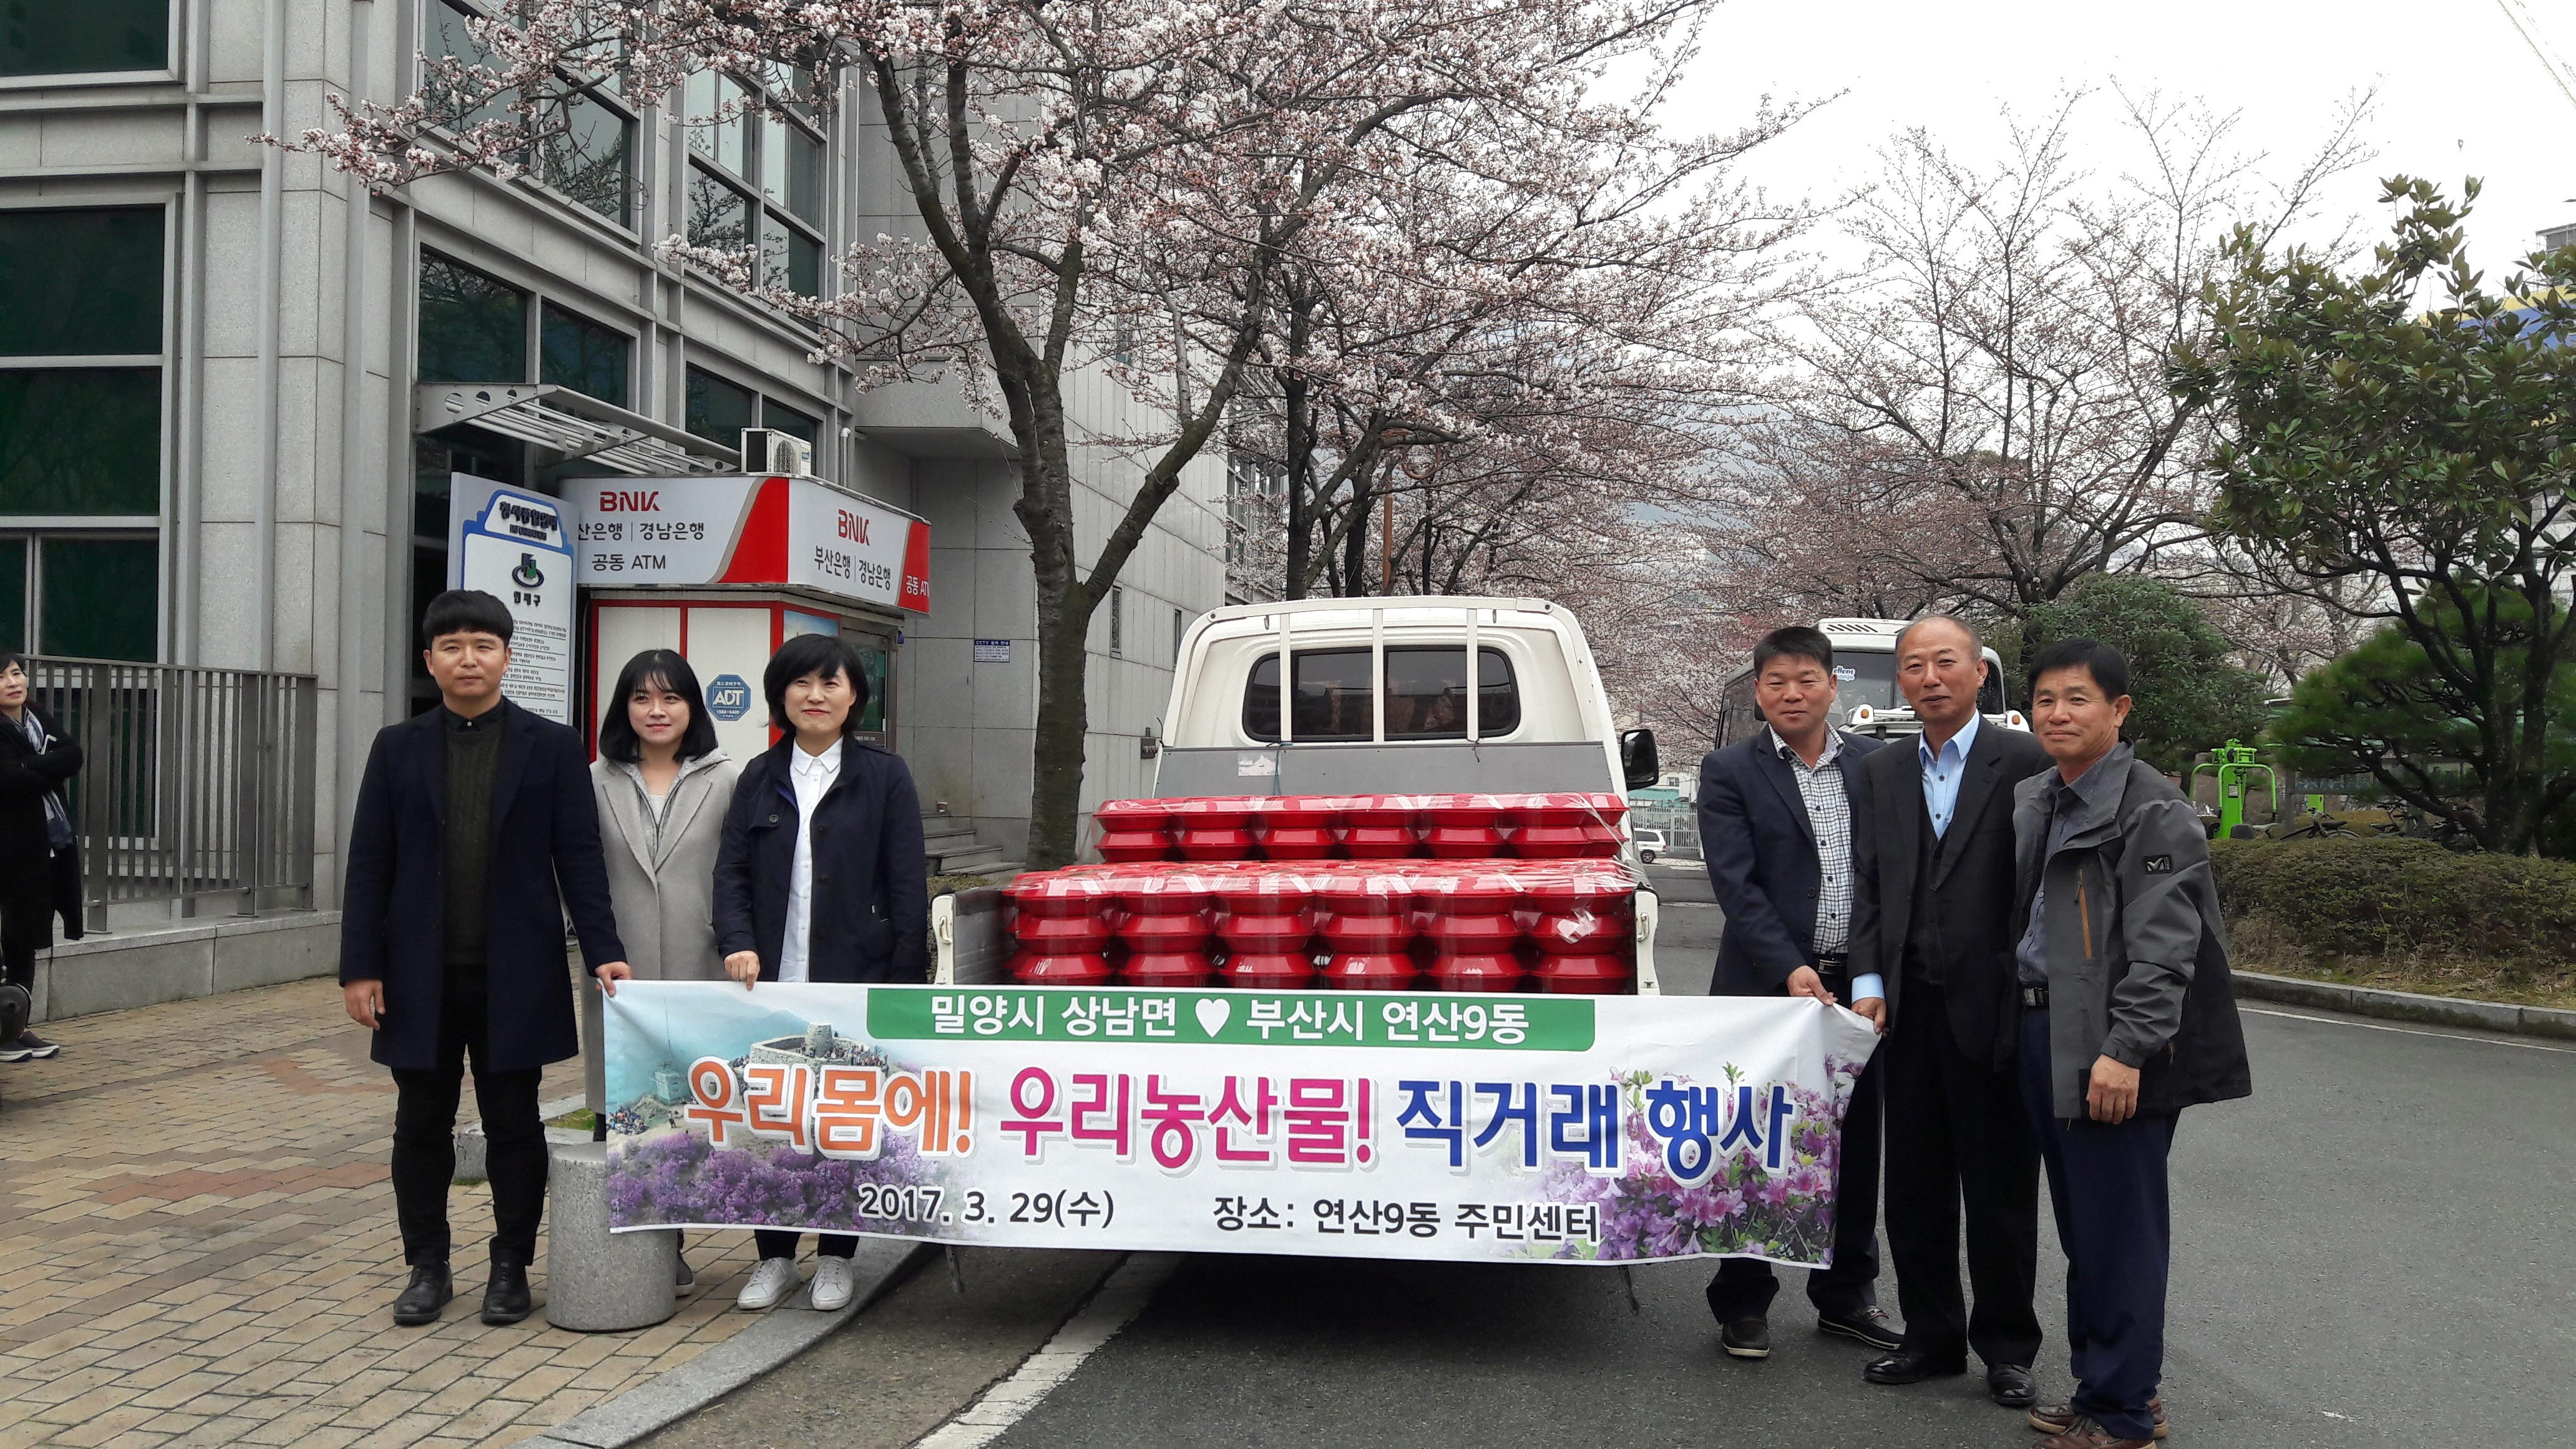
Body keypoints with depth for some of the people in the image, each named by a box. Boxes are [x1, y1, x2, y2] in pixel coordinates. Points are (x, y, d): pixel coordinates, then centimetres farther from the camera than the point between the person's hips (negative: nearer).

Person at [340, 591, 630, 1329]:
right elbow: (369, 864, 4)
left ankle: (511, 1268, 20)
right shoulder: (398, 748, 6)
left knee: (514, 1126, 7)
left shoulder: (552, 747, 1)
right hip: (422, 975, 2)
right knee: (421, 1127, 10)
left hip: (516, 975, -1)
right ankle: (426, 1268, 23)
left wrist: (603, 950, -10)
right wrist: (360, 967, -2)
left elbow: (579, 857, -1)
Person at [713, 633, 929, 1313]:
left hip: (855, 979, -2)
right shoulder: (760, 778, 10)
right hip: (773, 980, 3)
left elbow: (909, 884, -2)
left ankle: (835, 1258, 19)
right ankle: (775, 1256, 21)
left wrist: (906, 980, -8)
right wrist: (738, 944, -11)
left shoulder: (883, 776, 1)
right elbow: (732, 872, 7)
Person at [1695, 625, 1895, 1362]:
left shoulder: (1876, 765, 6)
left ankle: (1846, 1294, 28)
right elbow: (1736, 884, -10)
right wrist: (1789, 970, -19)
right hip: (1766, 988, -3)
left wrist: (1877, 978, -3)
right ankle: (1743, 1303, 18)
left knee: (1855, 1146, 12)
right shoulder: (1730, 772, -2)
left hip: (1859, 989, 3)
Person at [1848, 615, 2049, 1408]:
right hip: (1909, 1008, 5)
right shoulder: (1883, 771, 11)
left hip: (1993, 1009, -4)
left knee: (2000, 1187, 7)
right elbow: (1868, 886, 10)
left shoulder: (2027, 762, -4)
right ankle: (1932, 1336, 25)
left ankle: (2006, 1346, 21)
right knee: (1914, 1184, 12)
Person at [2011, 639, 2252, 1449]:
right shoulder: (2029, 804, 15)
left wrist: (2125, 1050, -23)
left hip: (2111, 1050, -8)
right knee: (2078, 1228, 15)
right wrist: (2014, 1027, 16)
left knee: (2117, 1230, -1)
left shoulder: (2153, 811, -10)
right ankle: (2100, 1384, 26)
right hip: (2040, 1034, 8)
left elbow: (2162, 947, -16)